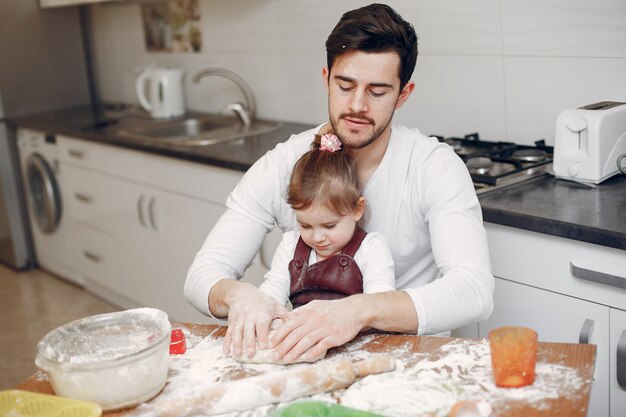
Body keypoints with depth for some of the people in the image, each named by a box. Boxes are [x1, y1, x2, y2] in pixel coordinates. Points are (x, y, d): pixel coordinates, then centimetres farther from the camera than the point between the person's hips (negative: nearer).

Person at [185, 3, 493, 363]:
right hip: (306, 355, 2)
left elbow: (475, 291, -22)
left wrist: (361, 310, -37)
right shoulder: (281, 167, -3)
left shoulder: (435, 166, -9)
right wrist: (236, 294, -29)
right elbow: (203, 273, -4)